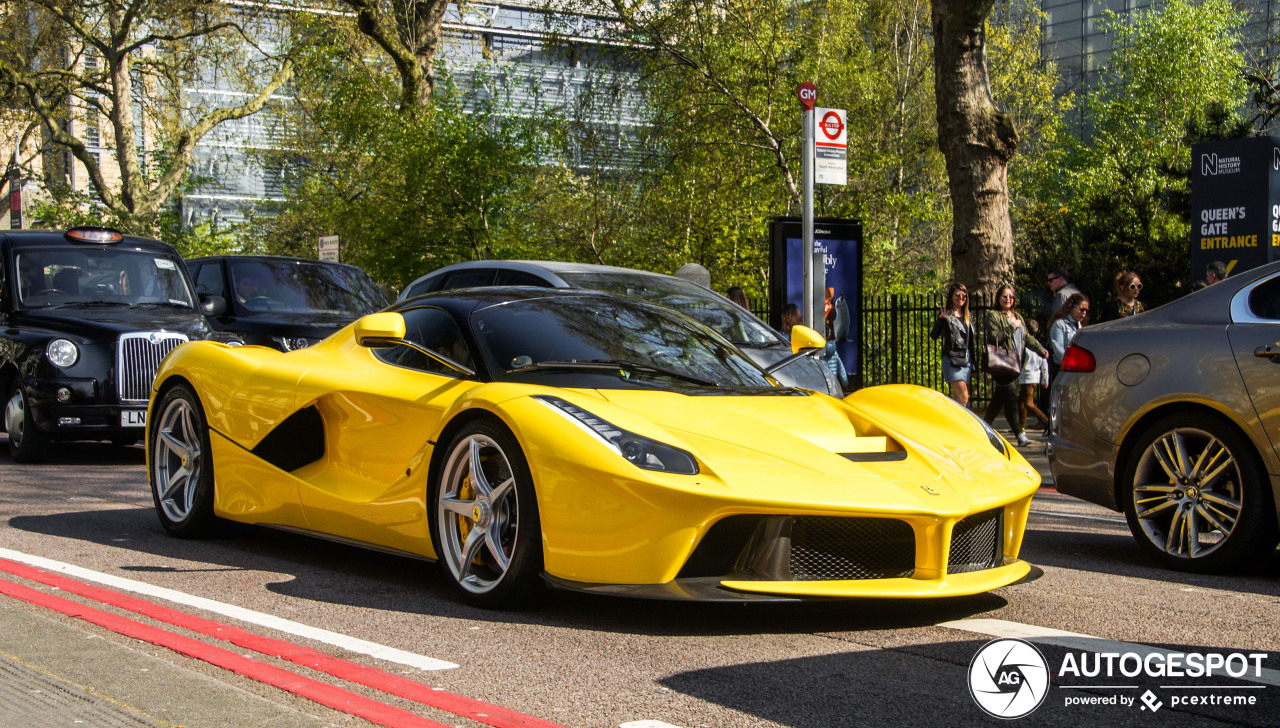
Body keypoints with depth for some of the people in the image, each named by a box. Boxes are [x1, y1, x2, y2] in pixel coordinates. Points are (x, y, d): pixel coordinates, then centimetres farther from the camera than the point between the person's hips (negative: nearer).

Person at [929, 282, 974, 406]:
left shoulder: (967, 316, 14)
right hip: (952, 360, -7)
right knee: (963, 397, -16)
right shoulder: (946, 314, -5)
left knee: (956, 397, 10)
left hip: (966, 359, 7)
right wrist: (941, 319, -30)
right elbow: (933, 335, -14)